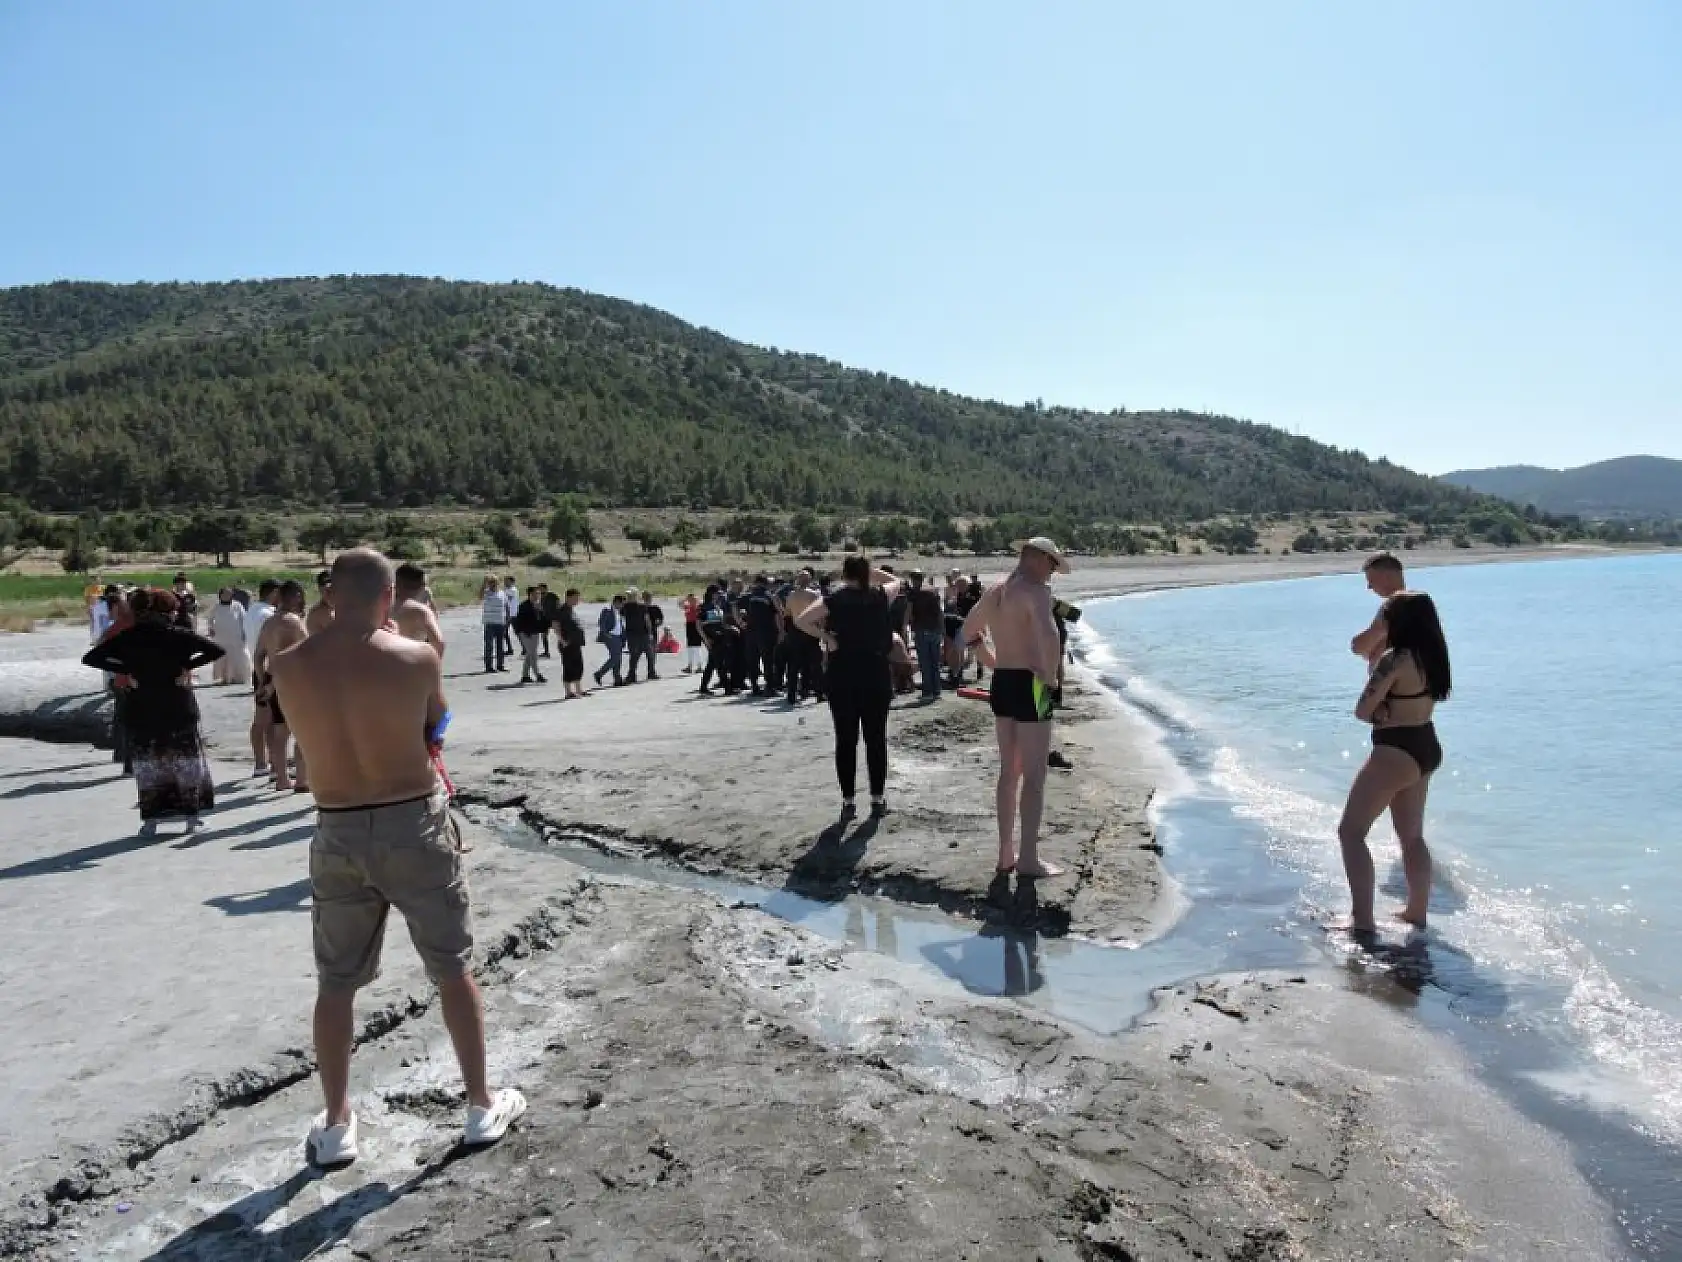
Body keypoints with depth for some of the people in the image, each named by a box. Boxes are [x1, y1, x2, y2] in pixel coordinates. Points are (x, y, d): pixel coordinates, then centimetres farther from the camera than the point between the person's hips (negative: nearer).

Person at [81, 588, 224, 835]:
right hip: (179, 710, -1)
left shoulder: (129, 637, 1)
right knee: (186, 762, 11)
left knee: (147, 764, 11)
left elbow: (91, 658, -2)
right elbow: (216, 650, -17)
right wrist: (187, 666, -11)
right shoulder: (179, 634, -6)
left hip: (142, 710, 2)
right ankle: (193, 817, 14)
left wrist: (126, 670, -4)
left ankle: (150, 820, 10)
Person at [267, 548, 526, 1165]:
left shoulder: (286, 666, -6)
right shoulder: (417, 658, -13)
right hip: (415, 823, -2)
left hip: (338, 832, 2)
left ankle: (335, 1125, 28)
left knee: (336, 983, 18)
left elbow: (314, 738, 9)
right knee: (454, 970, 13)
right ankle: (482, 1106, 25)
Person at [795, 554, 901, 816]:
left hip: (842, 676, -1)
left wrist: (826, 637, -7)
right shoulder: (880, 597, 2)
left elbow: (802, 621, -12)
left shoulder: (835, 599, -2)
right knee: (876, 738, 7)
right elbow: (895, 581, 24)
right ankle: (878, 798, 10)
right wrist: (869, 569, 16)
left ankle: (848, 800, 6)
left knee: (846, 740, 4)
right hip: (876, 675, 1)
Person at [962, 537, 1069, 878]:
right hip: (1030, 685, -8)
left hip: (1001, 683, 8)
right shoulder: (1035, 590, -14)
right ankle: (1028, 859, 4)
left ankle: (1006, 853, 22)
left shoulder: (993, 591, 13)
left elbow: (969, 632, 26)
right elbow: (1048, 635, -32)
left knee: (1009, 771, 16)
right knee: (1034, 775, 0)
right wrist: (1050, 676, -17)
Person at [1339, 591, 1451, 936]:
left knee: (1351, 832, -3)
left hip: (1396, 752, -9)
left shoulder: (1394, 659, -20)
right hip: (1426, 749, 10)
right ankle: (1417, 911, 31)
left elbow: (1363, 710, -18)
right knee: (1413, 836, 21)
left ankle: (1362, 920, -7)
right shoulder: (1431, 656, 6)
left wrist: (1380, 715, 0)